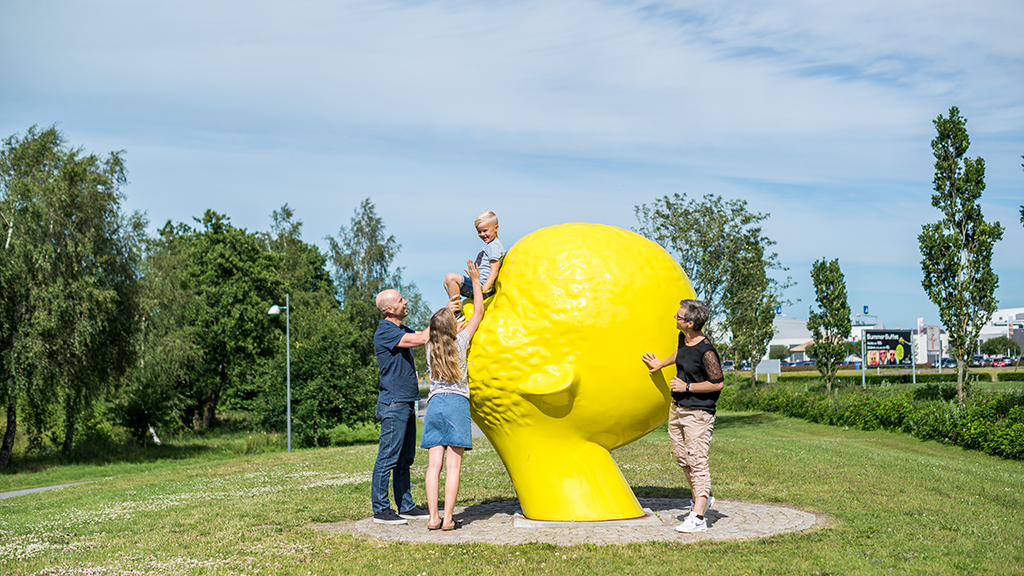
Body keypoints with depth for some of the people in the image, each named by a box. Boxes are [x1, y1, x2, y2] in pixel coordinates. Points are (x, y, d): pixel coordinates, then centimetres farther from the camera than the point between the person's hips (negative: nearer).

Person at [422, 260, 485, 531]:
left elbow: (438, 330, 36)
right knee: (453, 466, -6)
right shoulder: (459, 343, 2)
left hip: (434, 404, 4)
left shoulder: (430, 348, 11)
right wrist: (476, 282, 21)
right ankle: (447, 519, -9)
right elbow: (478, 313, 12)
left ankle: (433, 517, -2)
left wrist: (448, 309, 51)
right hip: (457, 403, -4)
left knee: (434, 465, 0)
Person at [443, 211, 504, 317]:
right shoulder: (489, 245, 20)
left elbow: (494, 271, -23)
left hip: (481, 284, -11)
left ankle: (457, 314, -21)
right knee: (447, 282, 18)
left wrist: (484, 288, -33)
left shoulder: (494, 246, -12)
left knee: (451, 277, -24)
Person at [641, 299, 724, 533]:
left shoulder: (706, 351, -23)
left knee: (696, 460, -9)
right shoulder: (683, 338, 3)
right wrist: (661, 363, 35)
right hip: (677, 408, 9)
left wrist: (687, 387, -16)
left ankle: (698, 517, -7)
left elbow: (718, 383, -19)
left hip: (698, 412, -9)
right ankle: (702, 499, 34)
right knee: (681, 457, 15)